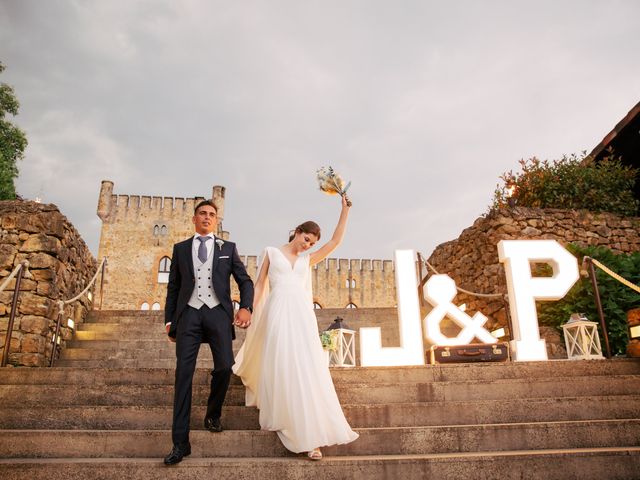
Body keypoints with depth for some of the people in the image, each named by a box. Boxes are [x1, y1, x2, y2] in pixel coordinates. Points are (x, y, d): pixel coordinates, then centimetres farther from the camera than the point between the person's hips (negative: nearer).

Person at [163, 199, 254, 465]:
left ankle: (213, 414, 21)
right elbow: (173, 287, 16)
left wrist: (246, 307, -8)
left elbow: (245, 281, 10)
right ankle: (180, 442, -2)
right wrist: (169, 319, 10)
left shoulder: (228, 248, 13)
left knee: (224, 367, -11)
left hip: (218, 313, 0)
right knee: (183, 373, -6)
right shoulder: (180, 248, 15)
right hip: (189, 313, 0)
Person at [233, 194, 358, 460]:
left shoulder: (307, 259, 20)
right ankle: (283, 420, 10)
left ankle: (310, 434, -6)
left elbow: (335, 241, 15)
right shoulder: (271, 252, 13)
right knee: (280, 367, -5)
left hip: (302, 314, 2)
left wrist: (345, 210, 13)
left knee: (306, 369, -6)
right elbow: (259, 284, 10)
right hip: (277, 312, -2)